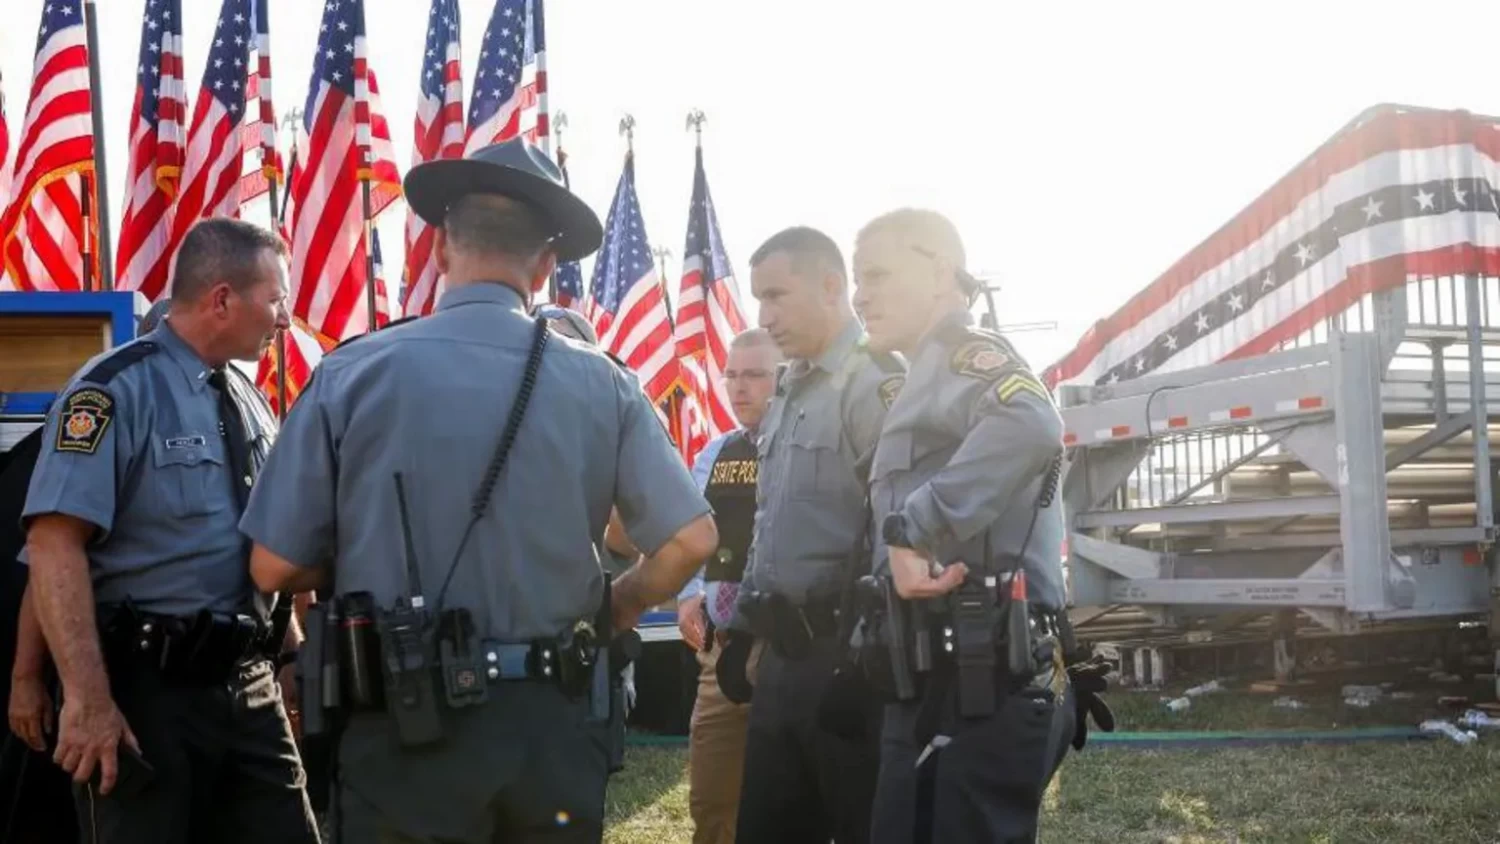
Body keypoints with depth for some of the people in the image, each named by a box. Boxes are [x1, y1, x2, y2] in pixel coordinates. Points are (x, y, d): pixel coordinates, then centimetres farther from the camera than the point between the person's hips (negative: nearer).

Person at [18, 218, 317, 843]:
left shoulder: (249, 401, 13)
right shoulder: (117, 392, -12)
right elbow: (54, 543, -21)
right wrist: (88, 698, -26)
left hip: (251, 683, 7)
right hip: (148, 689, -7)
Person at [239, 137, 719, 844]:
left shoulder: (351, 376, -7)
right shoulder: (600, 384, -3)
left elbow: (276, 566, -4)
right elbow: (692, 540, -3)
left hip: (407, 726, -2)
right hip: (553, 724, 2)